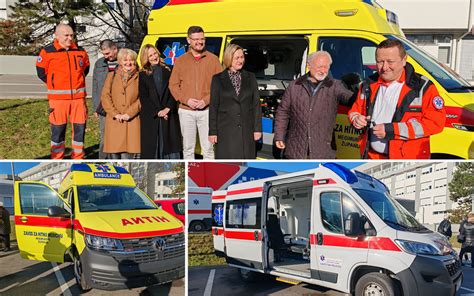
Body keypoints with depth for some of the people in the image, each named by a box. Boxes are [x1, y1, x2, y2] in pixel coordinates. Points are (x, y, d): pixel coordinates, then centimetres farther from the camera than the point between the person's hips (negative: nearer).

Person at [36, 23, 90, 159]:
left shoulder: (81, 52, 7)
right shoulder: (47, 52, -3)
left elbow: (85, 69, 22)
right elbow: (41, 72, 5)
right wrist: (54, 84, 10)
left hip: (78, 96, 3)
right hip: (58, 97, -3)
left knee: (80, 127, 4)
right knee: (58, 129, 2)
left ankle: (78, 158, 18)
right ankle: (57, 160, 13)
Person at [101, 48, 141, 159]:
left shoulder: (139, 77, 8)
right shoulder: (111, 76, 13)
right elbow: (105, 96, 6)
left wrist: (129, 113, -10)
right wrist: (115, 113, -7)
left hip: (132, 120, -2)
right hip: (114, 121, 2)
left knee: (128, 153, -8)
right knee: (114, 154, -1)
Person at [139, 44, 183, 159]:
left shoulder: (167, 71, 9)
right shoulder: (143, 75, 7)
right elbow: (143, 98, 1)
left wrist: (167, 108, -11)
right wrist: (157, 112, -9)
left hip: (169, 115, 1)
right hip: (150, 117, 0)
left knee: (171, 146, -2)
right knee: (151, 147, 0)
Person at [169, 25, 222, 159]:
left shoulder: (213, 59, 5)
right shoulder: (180, 61, 9)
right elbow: (173, 85, 6)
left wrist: (207, 100, -12)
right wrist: (186, 100, -9)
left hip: (207, 111, -2)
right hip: (186, 111, 2)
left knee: (208, 147, -2)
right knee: (188, 147, 7)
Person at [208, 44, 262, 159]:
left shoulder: (250, 77, 8)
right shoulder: (218, 79, 3)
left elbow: (256, 104, 7)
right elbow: (213, 107, 1)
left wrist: (257, 128, 1)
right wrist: (212, 132, -3)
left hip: (247, 130, 2)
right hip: (226, 130, -2)